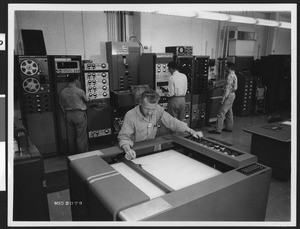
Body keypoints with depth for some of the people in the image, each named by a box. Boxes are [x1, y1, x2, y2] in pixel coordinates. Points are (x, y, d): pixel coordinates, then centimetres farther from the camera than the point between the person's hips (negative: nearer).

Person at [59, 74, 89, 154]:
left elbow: (62, 106, 7)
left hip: (68, 115, 5)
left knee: (71, 136, 14)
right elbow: (87, 100, 3)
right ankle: (82, 154, 12)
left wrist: (65, 116, 16)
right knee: (81, 136, 4)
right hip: (79, 114, -5)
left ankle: (73, 154, 24)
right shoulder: (79, 91, -14)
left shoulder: (62, 92, 1)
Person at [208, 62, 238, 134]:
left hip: (229, 96, -11)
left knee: (221, 113, -9)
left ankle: (217, 129, -7)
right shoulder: (234, 75, 13)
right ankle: (229, 127, 25)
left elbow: (227, 89, -22)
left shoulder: (230, 76, -19)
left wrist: (223, 99, -20)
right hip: (232, 95, 11)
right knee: (229, 112, 17)